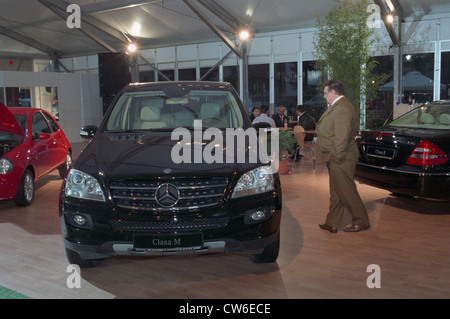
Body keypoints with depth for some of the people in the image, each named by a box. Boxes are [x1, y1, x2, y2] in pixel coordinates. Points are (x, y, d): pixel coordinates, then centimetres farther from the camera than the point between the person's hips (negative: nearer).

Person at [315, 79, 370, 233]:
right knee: (336, 193, 15)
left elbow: (342, 137, -26)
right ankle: (332, 223, 24)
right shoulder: (337, 106, 15)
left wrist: (337, 157, -21)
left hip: (341, 161, -11)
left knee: (346, 192, 1)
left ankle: (361, 221, 16)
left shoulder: (342, 109, -20)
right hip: (336, 159, 11)